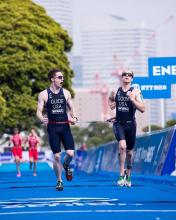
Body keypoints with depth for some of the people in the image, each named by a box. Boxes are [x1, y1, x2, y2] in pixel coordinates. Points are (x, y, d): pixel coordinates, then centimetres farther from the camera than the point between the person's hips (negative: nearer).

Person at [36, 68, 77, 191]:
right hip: (52, 128, -1)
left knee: (71, 153, -13)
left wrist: (73, 118, -7)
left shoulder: (66, 93, 6)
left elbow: (71, 109, 14)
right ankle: (59, 181, 14)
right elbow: (39, 111, -2)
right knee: (57, 156, -1)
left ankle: (66, 165, 23)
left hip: (65, 126, 1)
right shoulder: (44, 95, -1)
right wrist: (42, 119, -24)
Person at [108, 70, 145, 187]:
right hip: (118, 124, 0)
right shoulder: (116, 91, 5)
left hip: (130, 124, 0)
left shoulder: (135, 92, -4)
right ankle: (122, 174, -15)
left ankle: (128, 176, 31)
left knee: (129, 152, 12)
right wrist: (111, 98, 2)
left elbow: (142, 109, -12)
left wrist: (132, 99, -23)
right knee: (122, 146, -23)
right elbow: (112, 106, 21)